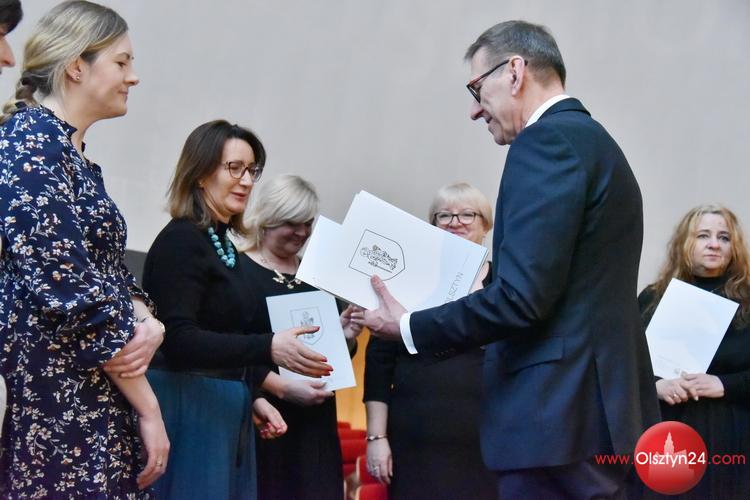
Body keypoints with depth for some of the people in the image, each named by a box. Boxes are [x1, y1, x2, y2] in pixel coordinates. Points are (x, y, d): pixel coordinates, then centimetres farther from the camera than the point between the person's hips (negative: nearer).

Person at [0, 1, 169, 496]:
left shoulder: (71, 151, 16)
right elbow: (69, 291, -20)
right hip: (53, 403, -9)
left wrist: (145, 321, -7)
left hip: (95, 399, 9)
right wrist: (148, 408, -15)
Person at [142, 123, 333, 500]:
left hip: (228, 411, 9)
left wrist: (251, 397, 12)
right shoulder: (180, 240, -11)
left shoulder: (226, 246, 16)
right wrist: (269, 348, -28)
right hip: (188, 410, -9)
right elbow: (178, 340, -21)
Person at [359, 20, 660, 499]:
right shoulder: (591, 139, 19)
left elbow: (521, 297, -20)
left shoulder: (546, 141, -12)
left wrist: (409, 327, -8)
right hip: (597, 403, 10)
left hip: (560, 412, -10)